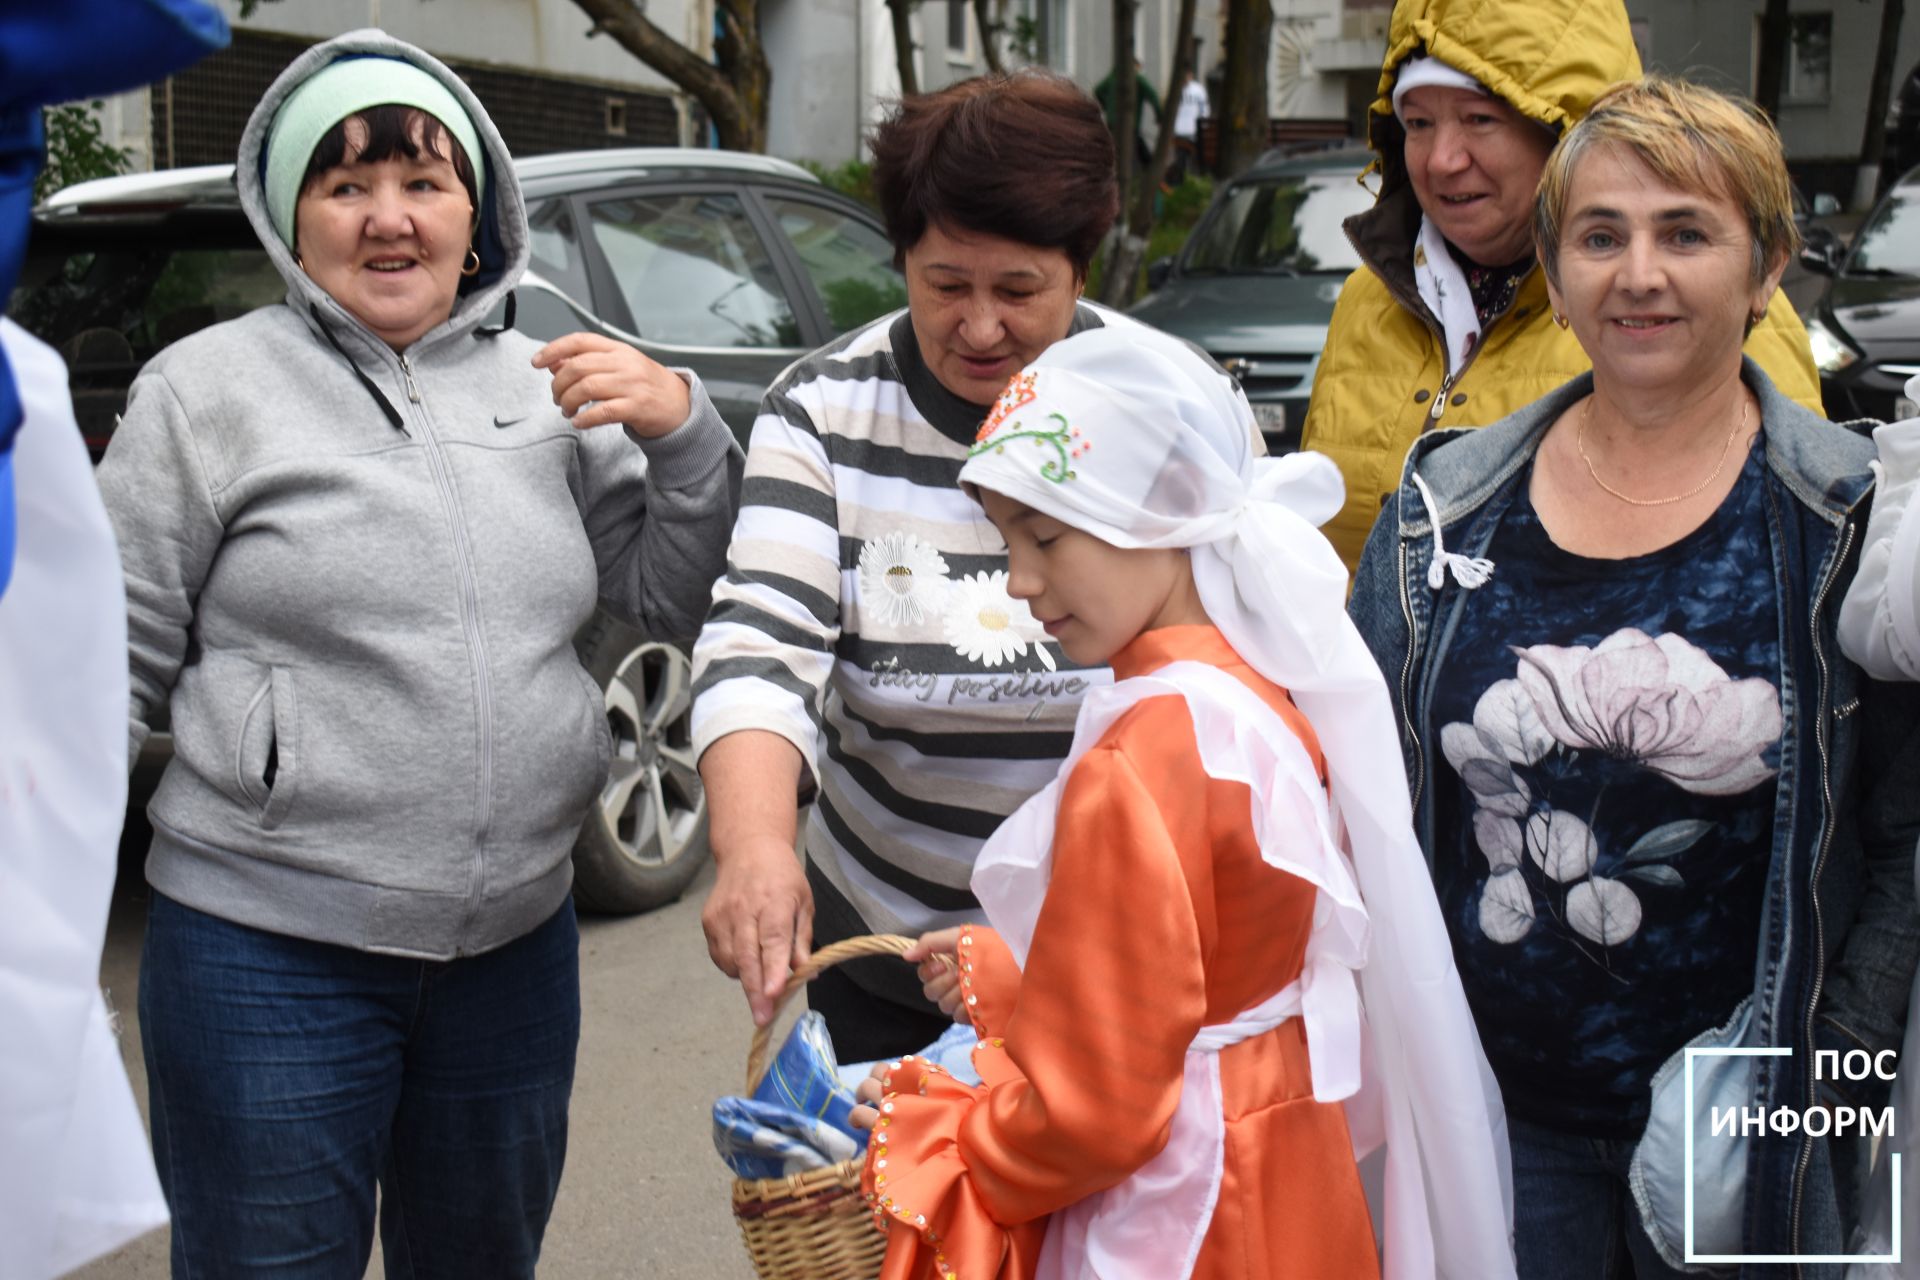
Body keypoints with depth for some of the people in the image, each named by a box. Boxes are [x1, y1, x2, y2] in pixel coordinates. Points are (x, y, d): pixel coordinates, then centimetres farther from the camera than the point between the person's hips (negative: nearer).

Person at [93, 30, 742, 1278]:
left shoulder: (546, 387, 7)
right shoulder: (206, 388, -3)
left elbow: (681, 601, 7)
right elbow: (118, 670, -2)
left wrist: (681, 427, -9)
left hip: (518, 941, 4)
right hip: (268, 948, -4)